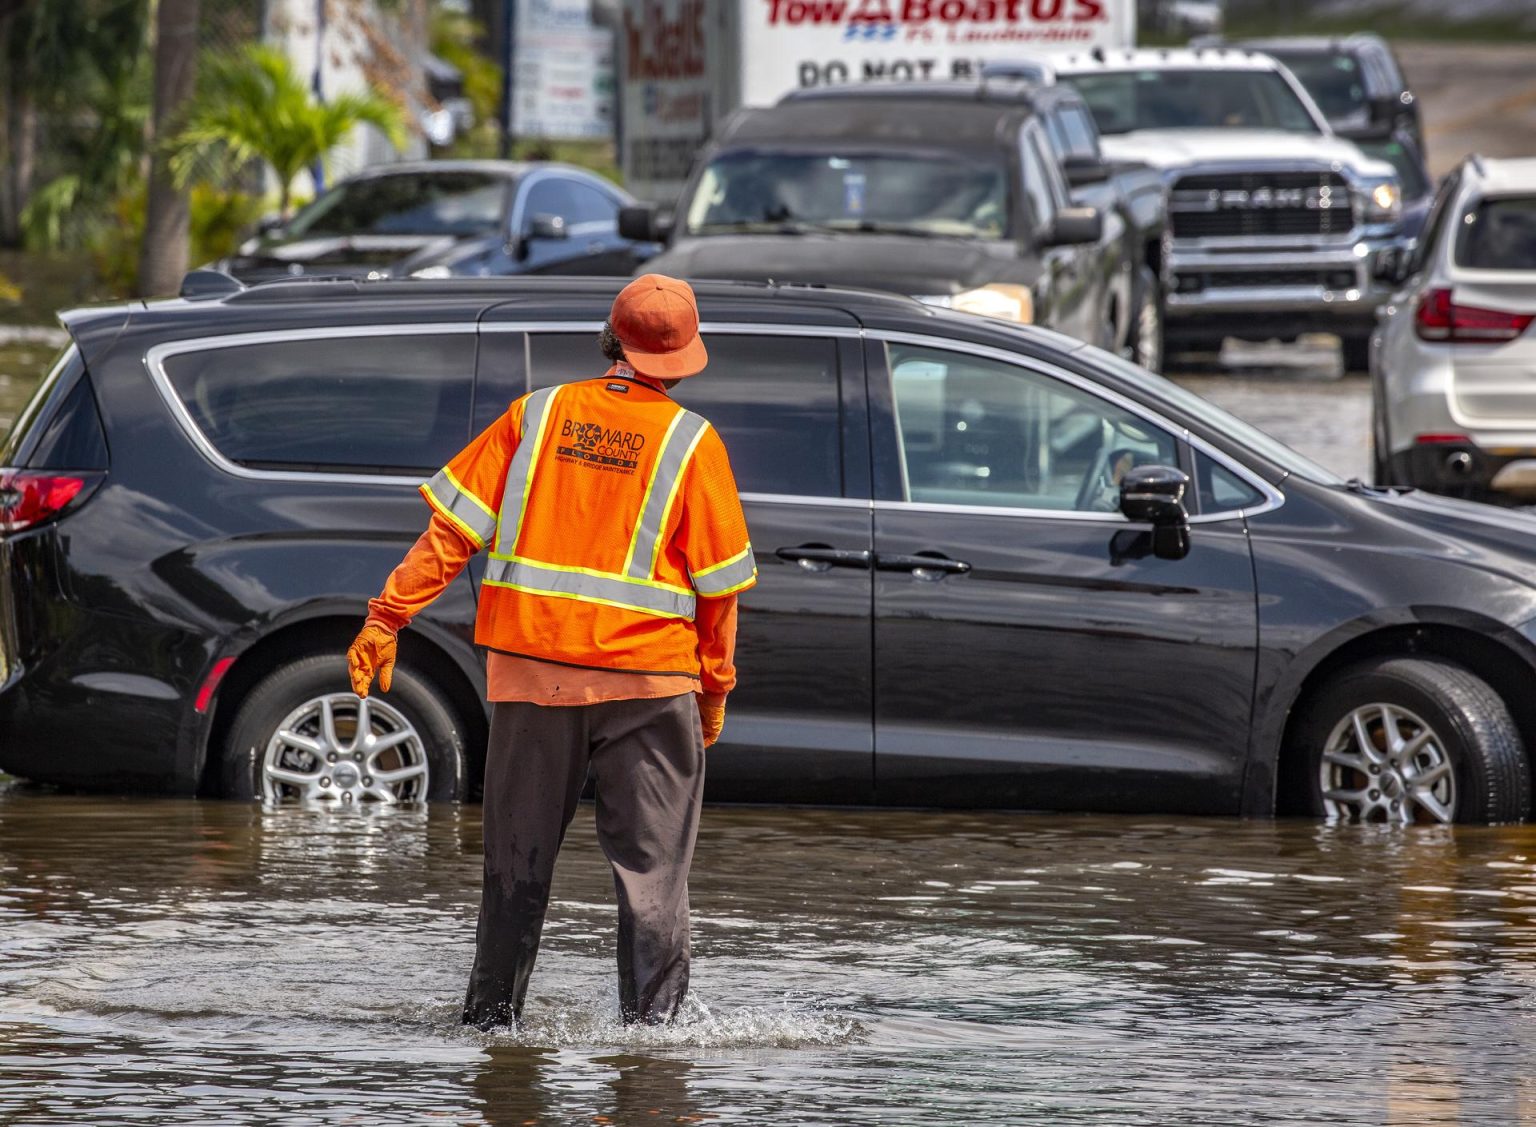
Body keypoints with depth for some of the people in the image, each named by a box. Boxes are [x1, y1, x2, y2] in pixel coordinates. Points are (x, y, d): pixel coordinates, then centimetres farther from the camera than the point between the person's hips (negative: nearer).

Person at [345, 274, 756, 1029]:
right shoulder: (691, 443, -3)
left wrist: (387, 618, 2)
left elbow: (453, 530, -1)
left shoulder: (539, 416, 3)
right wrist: (715, 685, 11)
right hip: (646, 680, -3)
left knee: (519, 860, 12)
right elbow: (716, 585, 0)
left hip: (531, 676, 3)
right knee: (651, 865, 3)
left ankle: (491, 1016, 16)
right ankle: (651, 1019, -2)